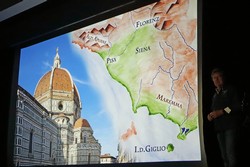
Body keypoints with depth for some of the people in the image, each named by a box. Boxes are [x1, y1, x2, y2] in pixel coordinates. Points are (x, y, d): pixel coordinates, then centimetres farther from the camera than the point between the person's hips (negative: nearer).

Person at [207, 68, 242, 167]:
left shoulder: (231, 89, 4)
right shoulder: (215, 94, 24)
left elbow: (238, 106, -8)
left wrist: (221, 112, -13)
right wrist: (210, 115, 6)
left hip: (231, 126, -7)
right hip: (219, 127, 7)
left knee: (231, 154, -16)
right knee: (224, 156, 6)